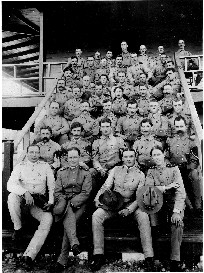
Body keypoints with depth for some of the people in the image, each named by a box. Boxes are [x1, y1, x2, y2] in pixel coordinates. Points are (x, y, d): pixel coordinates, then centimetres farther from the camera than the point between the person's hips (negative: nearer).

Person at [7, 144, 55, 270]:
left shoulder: (45, 166, 10)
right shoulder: (20, 166, 7)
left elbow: (52, 186, 8)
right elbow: (10, 184, -8)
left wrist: (51, 202, -9)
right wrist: (25, 192, -26)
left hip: (40, 202, 0)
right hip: (22, 200, 0)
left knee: (48, 218, -28)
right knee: (12, 196, -32)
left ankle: (30, 255, -30)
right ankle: (18, 229, -11)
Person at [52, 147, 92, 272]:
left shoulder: (86, 173, 10)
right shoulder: (61, 172, 18)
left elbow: (86, 193, 0)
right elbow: (57, 192, 11)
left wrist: (73, 202, -14)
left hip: (79, 204, -1)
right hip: (64, 202, 2)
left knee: (69, 223, -27)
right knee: (67, 211, -35)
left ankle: (62, 261, -25)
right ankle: (74, 243, -47)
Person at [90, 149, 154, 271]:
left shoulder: (140, 174, 2)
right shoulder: (115, 170, 9)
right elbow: (106, 186, 6)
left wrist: (129, 210, -19)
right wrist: (97, 198, -12)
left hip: (131, 204, -1)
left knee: (144, 217, -31)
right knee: (96, 215, -24)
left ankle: (149, 257, -24)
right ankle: (98, 255, -18)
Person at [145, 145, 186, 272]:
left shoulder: (174, 169, 0)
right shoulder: (151, 171, 8)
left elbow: (181, 192, -10)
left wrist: (177, 211, -23)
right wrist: (167, 187, -15)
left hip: (174, 203, -1)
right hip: (158, 204, 2)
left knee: (177, 223, -30)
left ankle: (175, 261, -21)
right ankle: (153, 255, -8)